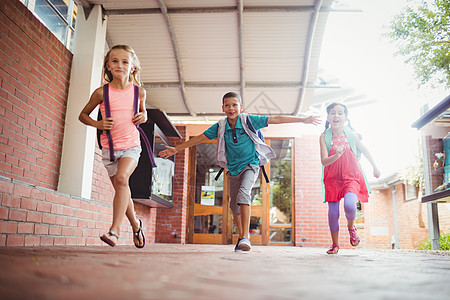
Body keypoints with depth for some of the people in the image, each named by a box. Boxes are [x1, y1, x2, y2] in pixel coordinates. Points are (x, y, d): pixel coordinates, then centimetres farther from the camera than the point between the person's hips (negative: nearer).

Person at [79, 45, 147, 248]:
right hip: (109, 147, 2)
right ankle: (135, 224, 34)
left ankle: (115, 229, -26)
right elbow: (83, 115, 8)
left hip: (131, 146, -1)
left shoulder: (139, 92, -1)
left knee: (121, 178, -28)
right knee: (121, 190, 9)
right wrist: (97, 124, -12)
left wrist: (143, 116, -3)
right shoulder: (101, 92, -4)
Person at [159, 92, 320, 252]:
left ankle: (246, 238, -30)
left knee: (243, 193, -29)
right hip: (234, 169, 4)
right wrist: (176, 149, 3)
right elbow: (199, 138, 2)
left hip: (250, 165, -4)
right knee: (234, 205, 10)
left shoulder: (249, 121, -12)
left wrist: (303, 120, -14)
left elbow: (275, 119, -13)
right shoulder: (220, 127, -4)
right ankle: (242, 238, 31)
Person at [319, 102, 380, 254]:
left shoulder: (351, 134, 0)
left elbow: (364, 150, 16)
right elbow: (324, 161, -12)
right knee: (333, 212, 1)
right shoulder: (324, 136, -4)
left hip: (352, 176, 0)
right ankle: (335, 244, 21)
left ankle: (351, 227, 11)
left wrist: (375, 167, 25)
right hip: (332, 178, 1)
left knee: (349, 205, -24)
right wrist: (336, 155, -31)